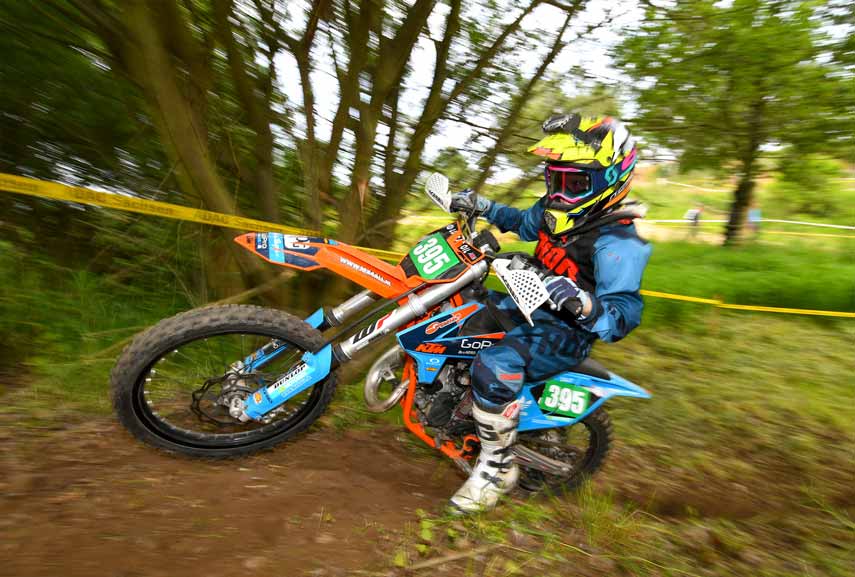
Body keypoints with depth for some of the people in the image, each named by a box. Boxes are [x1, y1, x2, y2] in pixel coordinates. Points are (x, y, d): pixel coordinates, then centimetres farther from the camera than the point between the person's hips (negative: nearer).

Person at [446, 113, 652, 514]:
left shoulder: (616, 242, -22)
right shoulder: (556, 212, 2)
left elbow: (626, 312, -29)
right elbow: (522, 223, 24)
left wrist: (585, 304, -49)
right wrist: (482, 206, 13)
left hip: (565, 333, -9)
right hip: (530, 307, 9)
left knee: (495, 365, -36)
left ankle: (498, 468, -10)